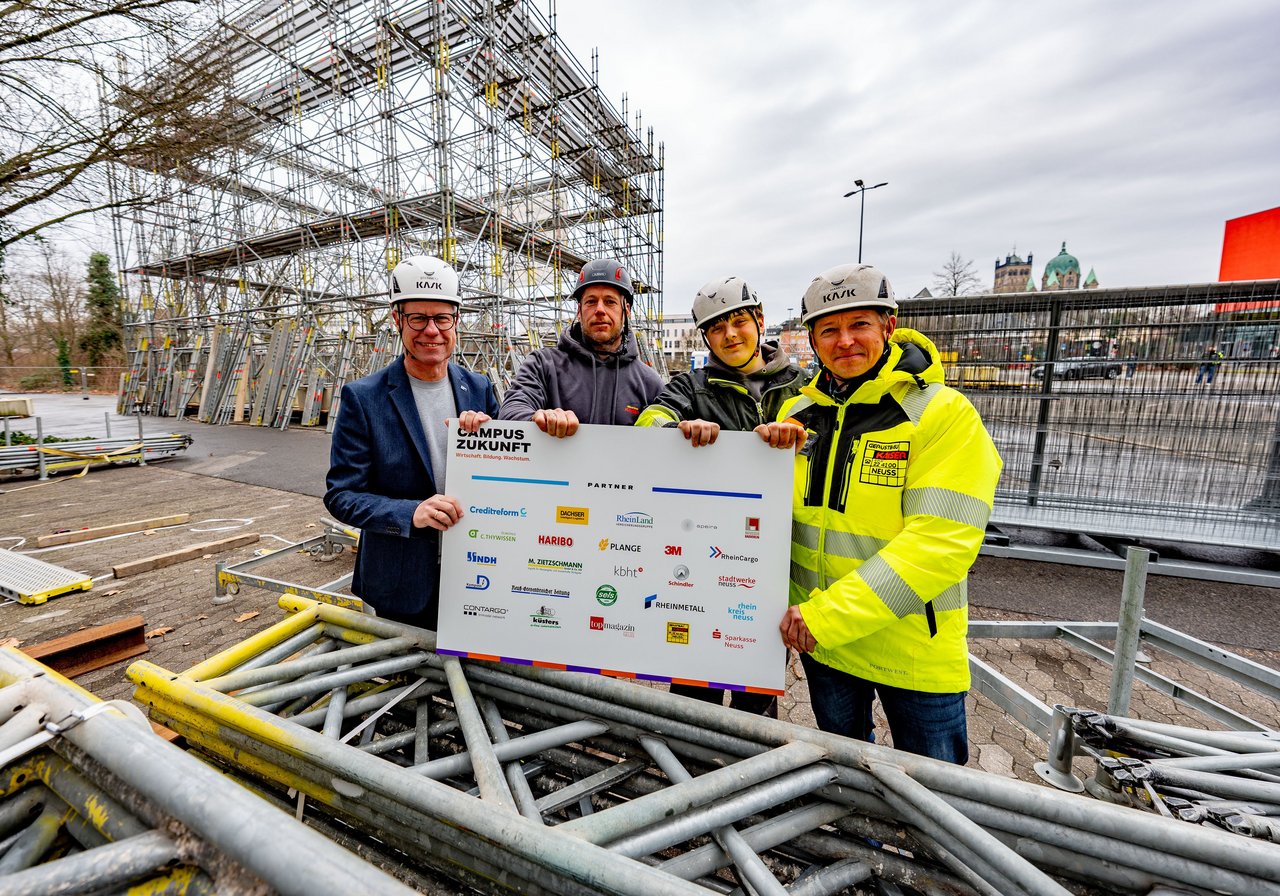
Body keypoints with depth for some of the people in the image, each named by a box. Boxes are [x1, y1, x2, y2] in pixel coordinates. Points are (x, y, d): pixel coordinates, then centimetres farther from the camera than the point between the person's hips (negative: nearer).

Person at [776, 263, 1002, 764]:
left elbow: (939, 541, -24)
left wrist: (831, 614, -27)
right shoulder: (796, 412, -1)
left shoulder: (944, 413, -15)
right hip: (821, 639, 4)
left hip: (912, 645, -4)